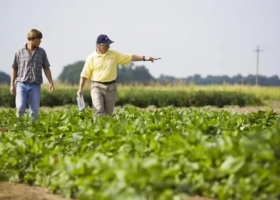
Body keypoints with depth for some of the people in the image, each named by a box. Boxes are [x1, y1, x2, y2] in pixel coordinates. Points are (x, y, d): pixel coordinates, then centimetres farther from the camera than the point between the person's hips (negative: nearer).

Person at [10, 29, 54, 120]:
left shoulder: (42, 52, 7)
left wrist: (51, 82, 1)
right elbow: (14, 69, 10)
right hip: (22, 84, -1)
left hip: (35, 86, 2)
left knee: (34, 110, -4)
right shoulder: (20, 52, 4)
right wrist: (12, 85, 6)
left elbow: (46, 68, 11)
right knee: (20, 107, -16)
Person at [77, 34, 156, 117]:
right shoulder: (91, 58, -2)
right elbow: (84, 75, 1)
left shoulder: (114, 54, 6)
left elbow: (130, 57, 9)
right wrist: (80, 89, -4)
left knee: (108, 113, 5)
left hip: (111, 87, 3)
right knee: (99, 111, -17)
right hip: (97, 87, -3)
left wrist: (144, 58, -1)